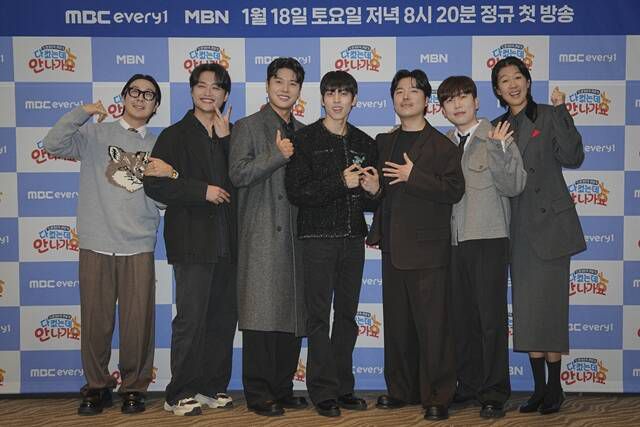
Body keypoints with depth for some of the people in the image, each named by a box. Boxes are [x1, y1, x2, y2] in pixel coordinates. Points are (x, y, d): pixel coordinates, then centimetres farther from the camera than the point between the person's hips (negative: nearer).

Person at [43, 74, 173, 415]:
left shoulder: (158, 146, 15)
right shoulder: (95, 134, 8)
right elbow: (53, 144, -7)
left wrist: (167, 176, -9)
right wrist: (83, 112, -8)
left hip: (139, 247, 1)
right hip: (96, 245, -1)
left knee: (138, 322, 0)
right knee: (95, 320, 3)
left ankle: (134, 387, 17)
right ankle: (97, 387, 19)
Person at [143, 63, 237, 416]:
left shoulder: (231, 136, 16)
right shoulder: (175, 136, 4)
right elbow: (154, 185, -6)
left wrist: (226, 139, -7)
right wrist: (202, 191, -12)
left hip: (227, 242, 5)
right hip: (193, 241, -5)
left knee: (223, 319, 9)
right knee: (191, 319, -6)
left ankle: (212, 387, 20)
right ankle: (179, 394, 3)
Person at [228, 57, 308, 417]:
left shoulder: (303, 133, 19)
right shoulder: (248, 127, 4)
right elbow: (238, 173, -10)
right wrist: (278, 156, -12)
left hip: (295, 234, 5)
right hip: (262, 235, -5)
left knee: (292, 315, 6)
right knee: (262, 315, -7)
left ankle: (283, 388, 15)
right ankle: (259, 393, 1)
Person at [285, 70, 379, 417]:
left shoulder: (364, 143, 12)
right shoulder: (305, 139, -2)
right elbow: (296, 193, -11)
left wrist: (373, 190, -4)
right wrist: (340, 183, -18)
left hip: (353, 238, 5)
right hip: (318, 236, -4)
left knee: (347, 314, 8)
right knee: (319, 314, -3)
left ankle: (343, 387, 16)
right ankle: (323, 391, 3)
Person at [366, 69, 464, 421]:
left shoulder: (442, 145, -2)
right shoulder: (383, 142, 15)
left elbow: (454, 190, -12)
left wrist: (414, 176, -18)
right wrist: (376, 230, 11)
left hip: (427, 247, -6)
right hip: (393, 247, 6)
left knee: (432, 326, -4)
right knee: (396, 323, 12)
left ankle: (437, 397, 4)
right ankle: (401, 390, 23)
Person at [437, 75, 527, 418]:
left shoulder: (497, 137, -2)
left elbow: (514, 187, -11)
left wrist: (499, 152, -23)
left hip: (488, 239, -5)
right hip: (454, 241, 5)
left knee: (491, 317, -2)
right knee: (461, 316, 10)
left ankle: (494, 392, 7)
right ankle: (468, 385, 22)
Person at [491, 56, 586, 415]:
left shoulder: (548, 116, -1)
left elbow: (572, 158, -14)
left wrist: (560, 112, -18)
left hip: (549, 223, -5)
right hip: (517, 227, 5)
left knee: (548, 305, -3)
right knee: (526, 309, 7)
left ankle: (555, 386, 8)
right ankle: (539, 387, 16)